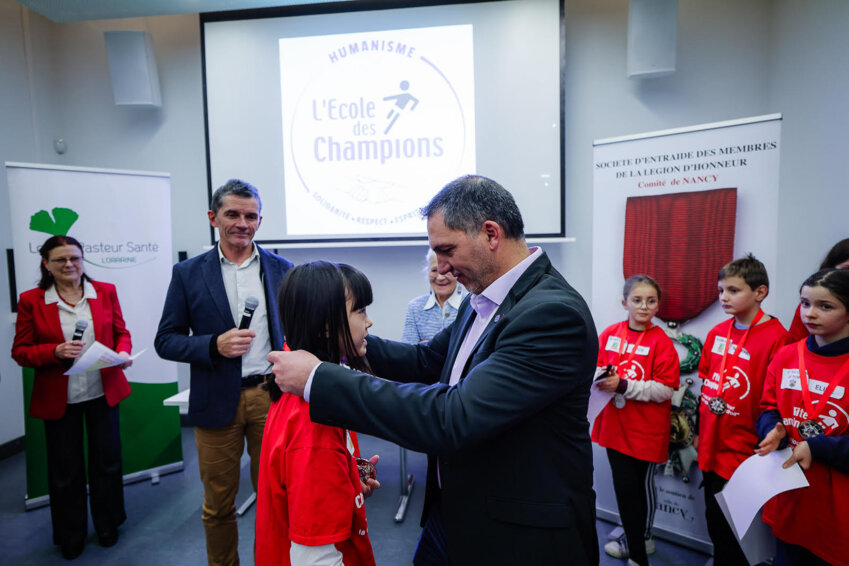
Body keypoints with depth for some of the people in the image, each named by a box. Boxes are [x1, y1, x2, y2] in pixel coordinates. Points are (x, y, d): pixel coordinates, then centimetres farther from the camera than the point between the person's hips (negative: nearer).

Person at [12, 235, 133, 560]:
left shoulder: (105, 291, -1)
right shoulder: (31, 300, -5)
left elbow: (121, 332, 6)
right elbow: (20, 352, -3)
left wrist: (123, 352, -14)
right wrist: (55, 352, -21)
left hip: (103, 392, 1)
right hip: (58, 398, -1)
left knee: (108, 461, 12)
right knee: (65, 470, 13)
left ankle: (108, 525, 35)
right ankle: (70, 537, 34)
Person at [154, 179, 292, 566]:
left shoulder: (281, 269, 4)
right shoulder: (188, 273, 2)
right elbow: (166, 340, 2)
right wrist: (215, 345, -15)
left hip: (272, 395, 1)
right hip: (217, 401, 0)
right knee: (218, 504, 12)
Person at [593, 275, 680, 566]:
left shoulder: (661, 341, -13)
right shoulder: (610, 334, -1)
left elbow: (665, 390, -16)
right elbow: (598, 368, 10)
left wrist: (623, 385, -24)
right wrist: (601, 377, -13)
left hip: (646, 430, -4)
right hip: (615, 426, 4)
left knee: (643, 485, 14)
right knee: (623, 485, 13)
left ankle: (640, 540, 37)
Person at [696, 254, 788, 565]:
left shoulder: (776, 337, -15)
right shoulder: (717, 333, 5)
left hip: (744, 454, -6)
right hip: (712, 448, 6)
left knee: (732, 530, 6)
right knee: (715, 521, 19)